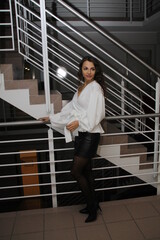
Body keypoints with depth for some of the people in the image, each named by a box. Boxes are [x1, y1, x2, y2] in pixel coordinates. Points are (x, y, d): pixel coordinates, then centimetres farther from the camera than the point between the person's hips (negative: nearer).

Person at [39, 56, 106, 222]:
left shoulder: (95, 87, -8)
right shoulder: (82, 87, 16)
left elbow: (95, 114, -17)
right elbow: (70, 108, 21)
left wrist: (79, 122, -27)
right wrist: (52, 118, 22)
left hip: (90, 134, -8)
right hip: (80, 134, 8)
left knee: (76, 172, -5)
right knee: (85, 172, 15)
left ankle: (92, 205, 15)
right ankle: (92, 205, 31)